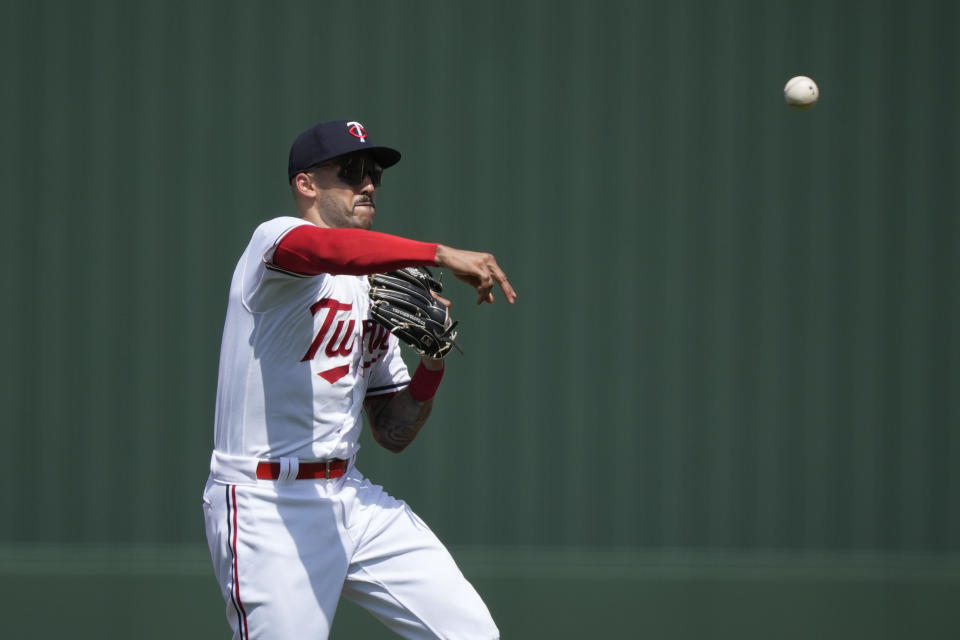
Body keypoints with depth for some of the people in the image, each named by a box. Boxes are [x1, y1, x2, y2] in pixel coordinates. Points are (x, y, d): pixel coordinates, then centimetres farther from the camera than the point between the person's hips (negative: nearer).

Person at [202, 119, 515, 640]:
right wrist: (441, 255, -41)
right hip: (267, 509, -8)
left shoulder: (374, 289, 18)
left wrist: (434, 361, 1)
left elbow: (393, 434, 19)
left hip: (350, 497, 8)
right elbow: (324, 249, -33)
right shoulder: (275, 240, -6)